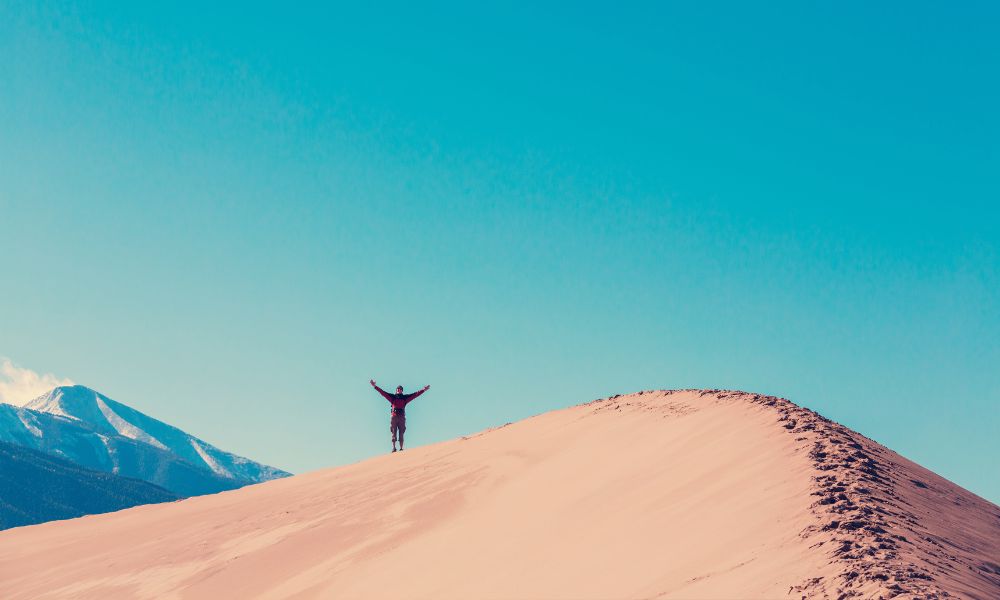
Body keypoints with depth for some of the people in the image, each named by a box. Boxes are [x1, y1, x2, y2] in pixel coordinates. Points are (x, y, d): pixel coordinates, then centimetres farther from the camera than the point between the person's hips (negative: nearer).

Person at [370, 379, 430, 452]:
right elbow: (383, 392, 10)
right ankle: (393, 448, -10)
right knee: (394, 433, -6)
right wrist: (375, 386, 4)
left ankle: (401, 448, -5)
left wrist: (423, 390, 9)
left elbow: (415, 394, 15)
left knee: (401, 433, -3)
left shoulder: (405, 397, 17)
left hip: (402, 417, 1)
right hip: (394, 416, -1)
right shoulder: (392, 397, 14)